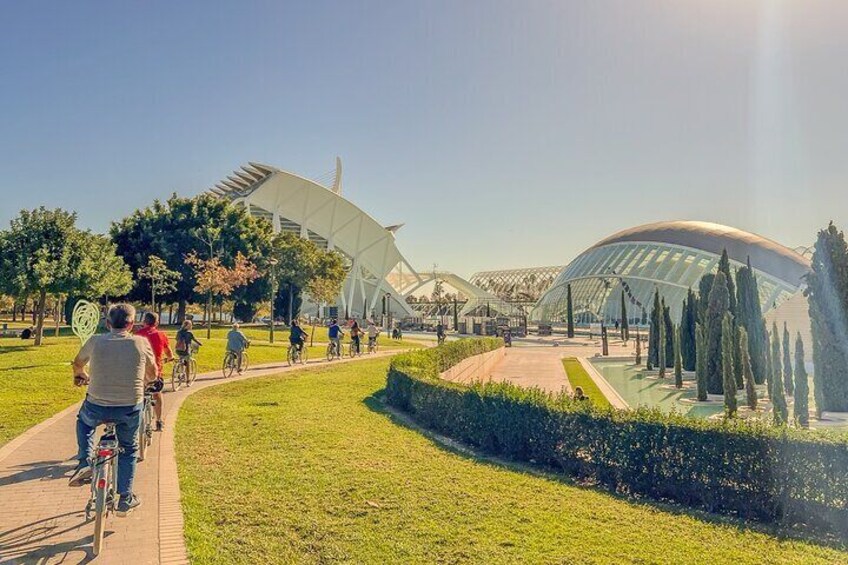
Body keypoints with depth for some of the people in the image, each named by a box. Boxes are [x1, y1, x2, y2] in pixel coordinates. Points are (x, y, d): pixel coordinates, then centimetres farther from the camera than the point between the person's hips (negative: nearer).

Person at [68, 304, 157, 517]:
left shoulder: (95, 341, -2)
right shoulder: (141, 343, -4)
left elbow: (77, 364, 19)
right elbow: (152, 373, 12)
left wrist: (80, 376, 43)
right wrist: (145, 383, 36)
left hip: (97, 407, 0)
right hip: (130, 409, 0)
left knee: (83, 421, 36)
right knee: (128, 449, 24)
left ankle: (84, 464, 19)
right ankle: (125, 499, 26)